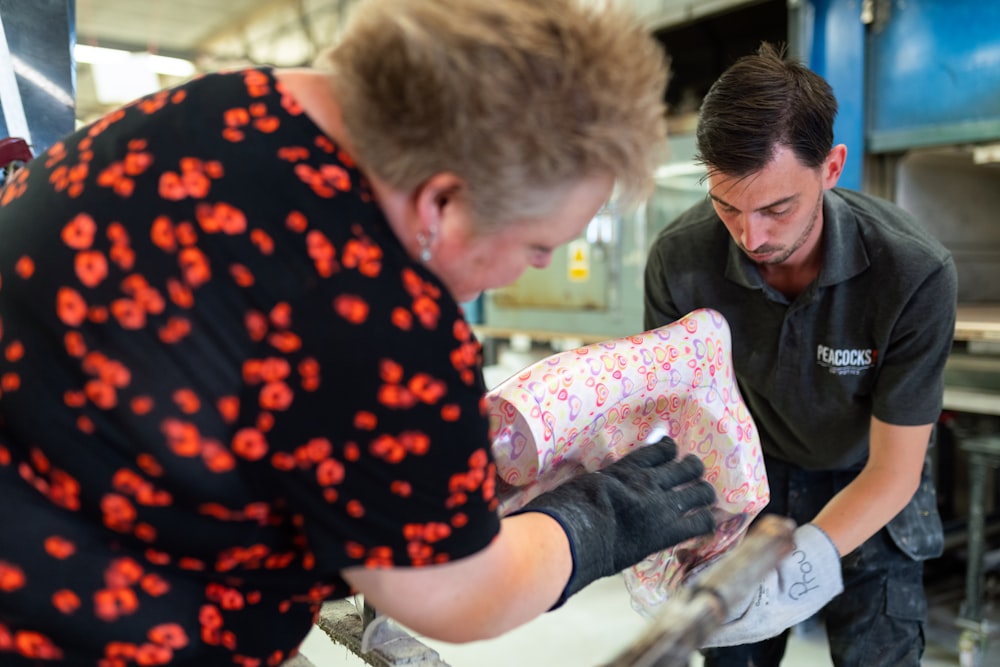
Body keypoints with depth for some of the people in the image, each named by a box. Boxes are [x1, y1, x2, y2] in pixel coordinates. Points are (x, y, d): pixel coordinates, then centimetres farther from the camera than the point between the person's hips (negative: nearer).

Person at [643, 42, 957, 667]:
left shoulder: (916, 272, -30)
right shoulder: (681, 257, -25)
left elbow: (892, 471, -23)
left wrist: (803, 565, -39)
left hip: (868, 493, -1)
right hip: (749, 474, 2)